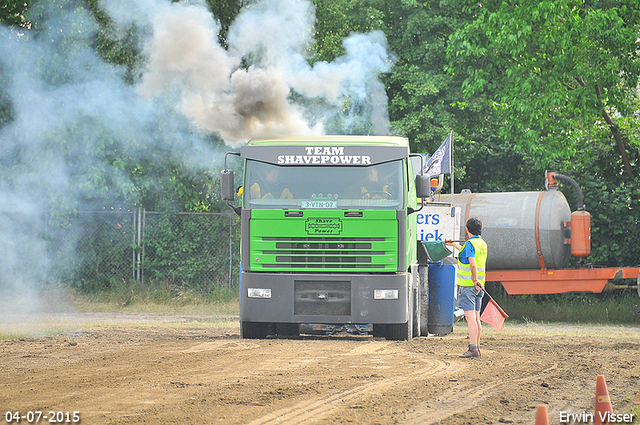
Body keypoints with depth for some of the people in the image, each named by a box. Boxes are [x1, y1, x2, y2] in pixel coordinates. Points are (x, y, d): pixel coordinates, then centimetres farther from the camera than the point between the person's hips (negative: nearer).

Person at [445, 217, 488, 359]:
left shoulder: (470, 244, -14)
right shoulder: (482, 243, 13)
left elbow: (473, 264, -27)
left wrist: (475, 281, -21)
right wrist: (453, 244, 46)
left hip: (468, 285, -8)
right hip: (479, 286, 8)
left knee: (470, 318, -9)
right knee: (476, 318, 11)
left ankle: (473, 349, -13)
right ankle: (477, 349, 13)